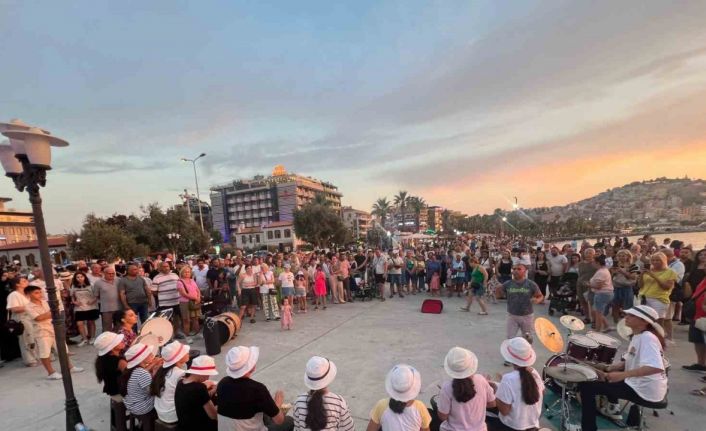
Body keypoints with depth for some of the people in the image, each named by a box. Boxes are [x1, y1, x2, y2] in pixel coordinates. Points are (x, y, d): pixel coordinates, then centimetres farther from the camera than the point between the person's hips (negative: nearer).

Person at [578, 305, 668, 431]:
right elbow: (629, 361, 16)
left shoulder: (647, 338, -24)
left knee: (586, 386, -14)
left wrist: (623, 374, -41)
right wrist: (609, 369, 1)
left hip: (645, 390, -10)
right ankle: (613, 409, 39)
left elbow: (656, 367, -38)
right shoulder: (638, 336, 7)